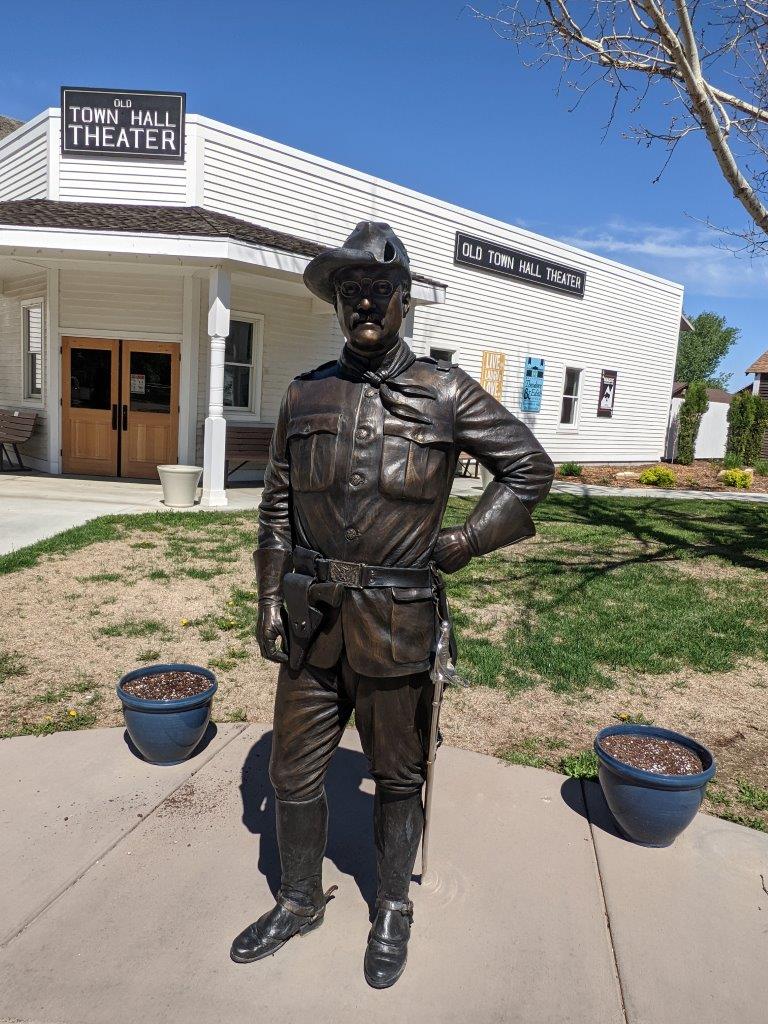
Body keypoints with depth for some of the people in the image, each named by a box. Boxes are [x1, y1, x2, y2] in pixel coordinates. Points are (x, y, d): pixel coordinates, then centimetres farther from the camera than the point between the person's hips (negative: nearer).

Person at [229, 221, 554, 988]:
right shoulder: (305, 395, 5)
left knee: (397, 777, 16)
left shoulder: (444, 393, -4)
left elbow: (530, 466, 1)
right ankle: (299, 902, 41)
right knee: (294, 772, 16)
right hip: (311, 619, 4)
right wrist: (269, 596, 3)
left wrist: (464, 542, -5)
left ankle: (393, 910, 40)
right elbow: (276, 506, 9)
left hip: (396, 623, -3)